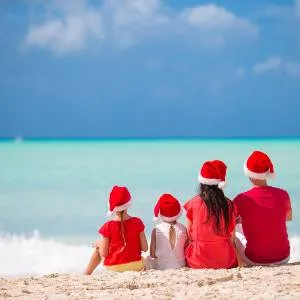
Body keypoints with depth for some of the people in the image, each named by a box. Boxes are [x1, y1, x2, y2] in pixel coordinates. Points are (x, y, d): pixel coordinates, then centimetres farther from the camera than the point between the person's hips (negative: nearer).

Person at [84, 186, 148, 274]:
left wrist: (99, 244, 10)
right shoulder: (137, 222, -9)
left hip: (113, 267, -1)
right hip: (135, 266, 1)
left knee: (98, 249, 29)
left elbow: (104, 254, -10)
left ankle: (86, 275, 35)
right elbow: (145, 248, -6)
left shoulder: (108, 227, -14)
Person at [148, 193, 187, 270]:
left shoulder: (156, 230, -5)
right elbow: (186, 249, 3)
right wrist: (185, 265, 14)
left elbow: (152, 252, -1)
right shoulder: (183, 229, -2)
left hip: (160, 267, -2)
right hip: (180, 266, 2)